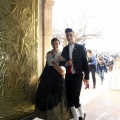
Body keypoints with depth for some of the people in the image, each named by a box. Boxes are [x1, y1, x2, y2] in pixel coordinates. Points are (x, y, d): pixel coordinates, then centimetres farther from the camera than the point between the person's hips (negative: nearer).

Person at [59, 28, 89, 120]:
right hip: (68, 76, 5)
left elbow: (85, 62, -3)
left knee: (75, 97, -9)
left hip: (77, 75, -4)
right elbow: (61, 62, 10)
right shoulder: (65, 49, 10)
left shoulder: (81, 47, -2)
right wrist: (66, 63, -13)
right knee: (69, 97, 5)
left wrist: (86, 76, -6)